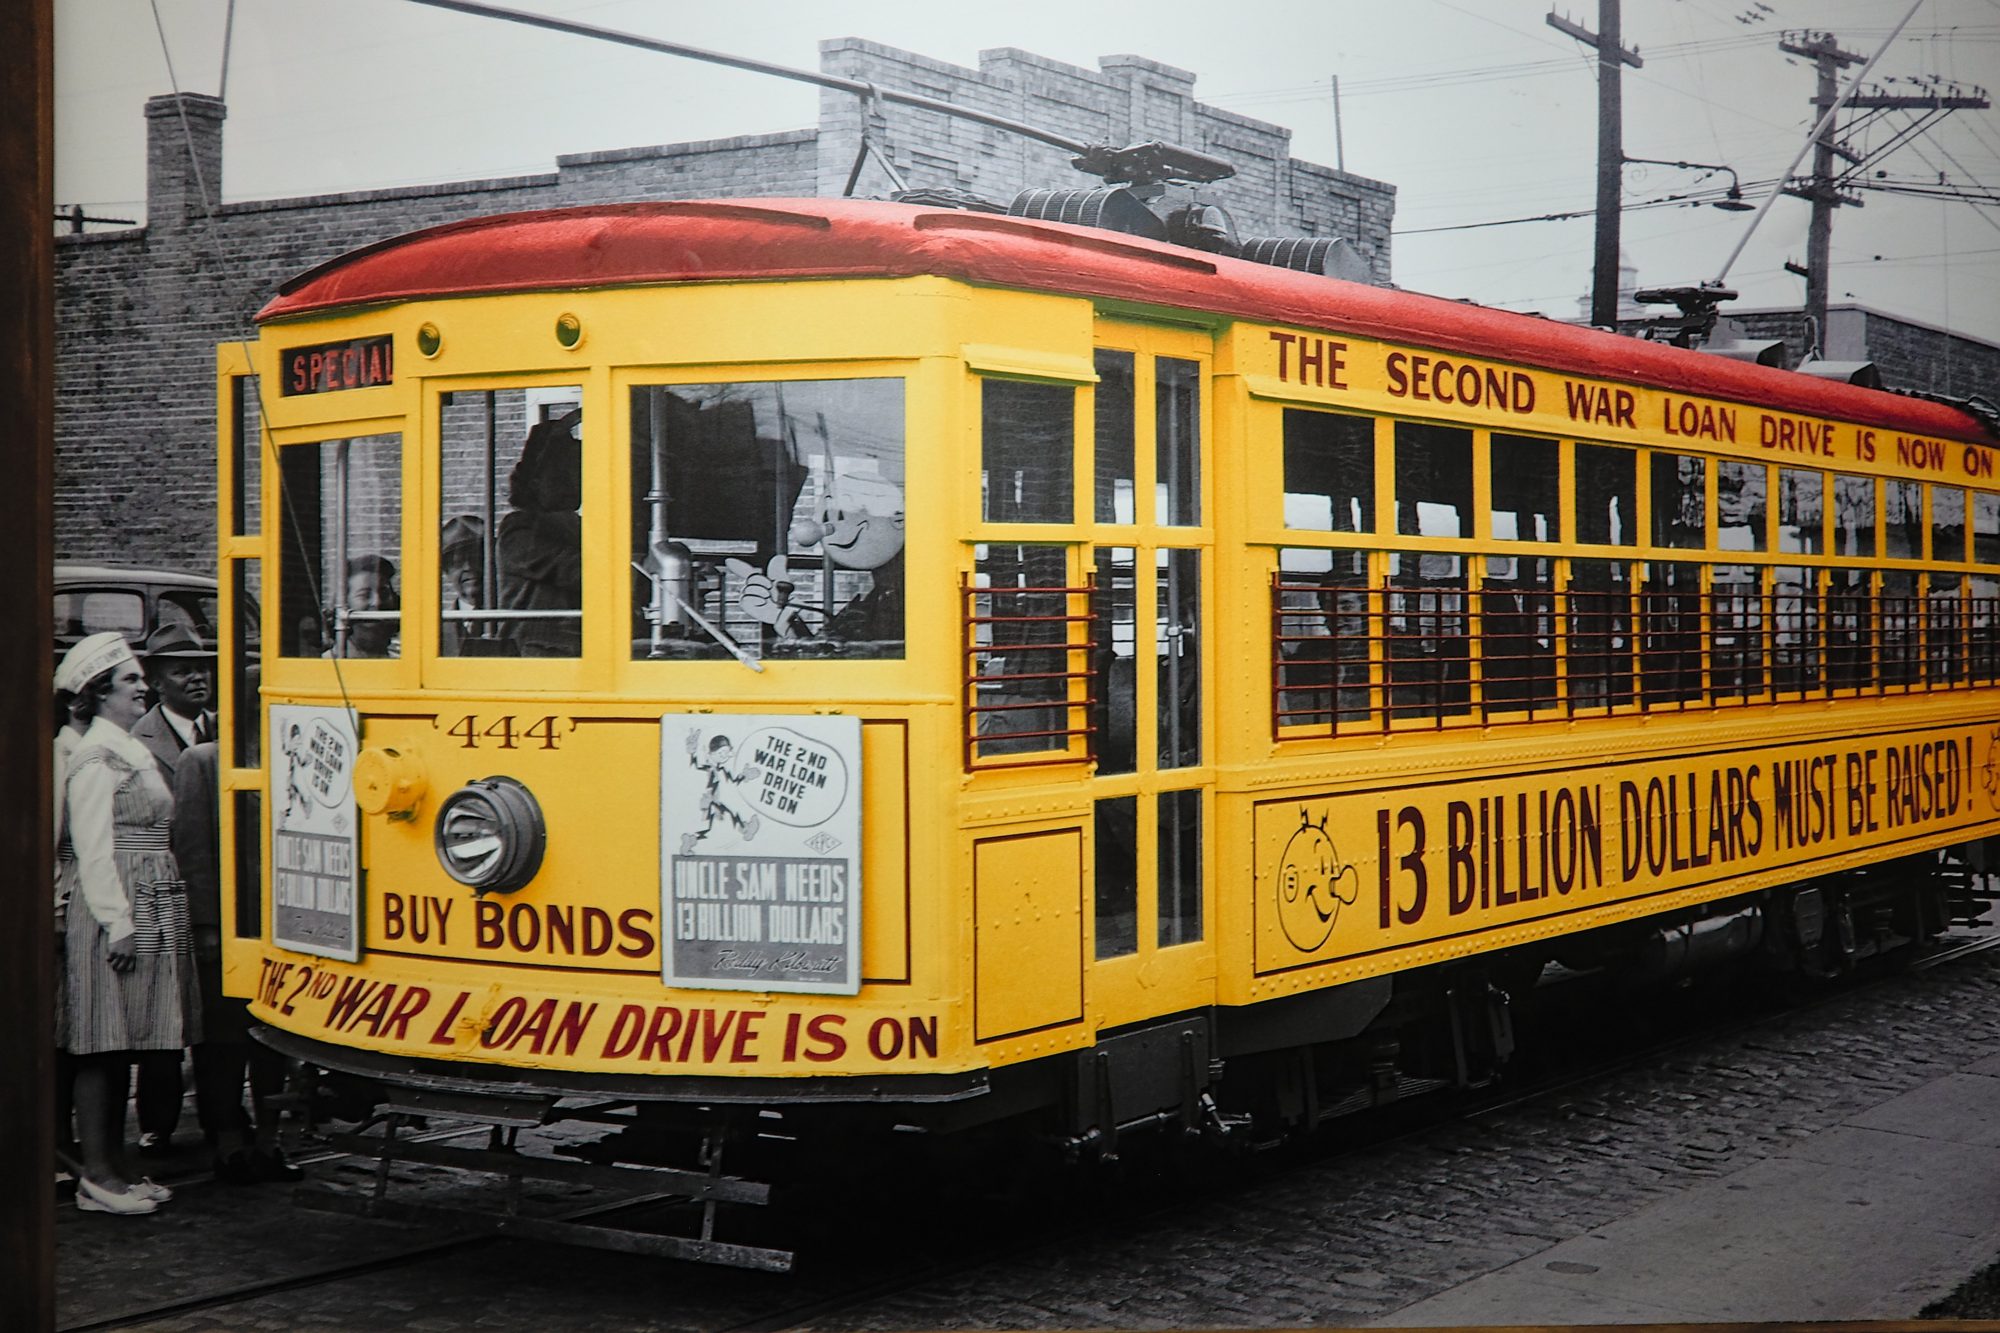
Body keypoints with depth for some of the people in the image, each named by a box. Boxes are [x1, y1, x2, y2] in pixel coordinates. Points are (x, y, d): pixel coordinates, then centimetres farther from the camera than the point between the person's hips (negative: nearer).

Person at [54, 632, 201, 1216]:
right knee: (103, 1044, -6)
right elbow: (93, 848, -15)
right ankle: (96, 1177, -3)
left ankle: (116, 1166, 16)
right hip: (114, 911, -9)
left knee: (124, 1043, 11)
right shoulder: (95, 758, -9)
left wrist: (137, 917, 19)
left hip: (150, 911, 9)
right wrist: (118, 922, -19)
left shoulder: (134, 751, 19)